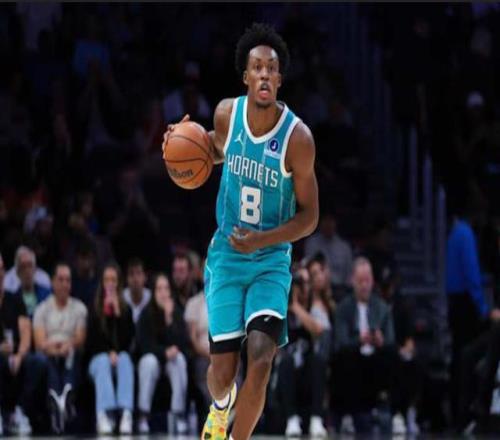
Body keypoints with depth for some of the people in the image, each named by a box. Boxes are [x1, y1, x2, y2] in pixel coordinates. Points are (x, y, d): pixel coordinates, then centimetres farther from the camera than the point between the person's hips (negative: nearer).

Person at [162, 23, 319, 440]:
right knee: (223, 369, 4)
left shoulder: (298, 137, -18)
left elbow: (309, 217, -11)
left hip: (271, 261, -2)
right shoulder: (227, 113, -8)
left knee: (261, 360, -21)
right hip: (226, 256, 2)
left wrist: (261, 240, -24)